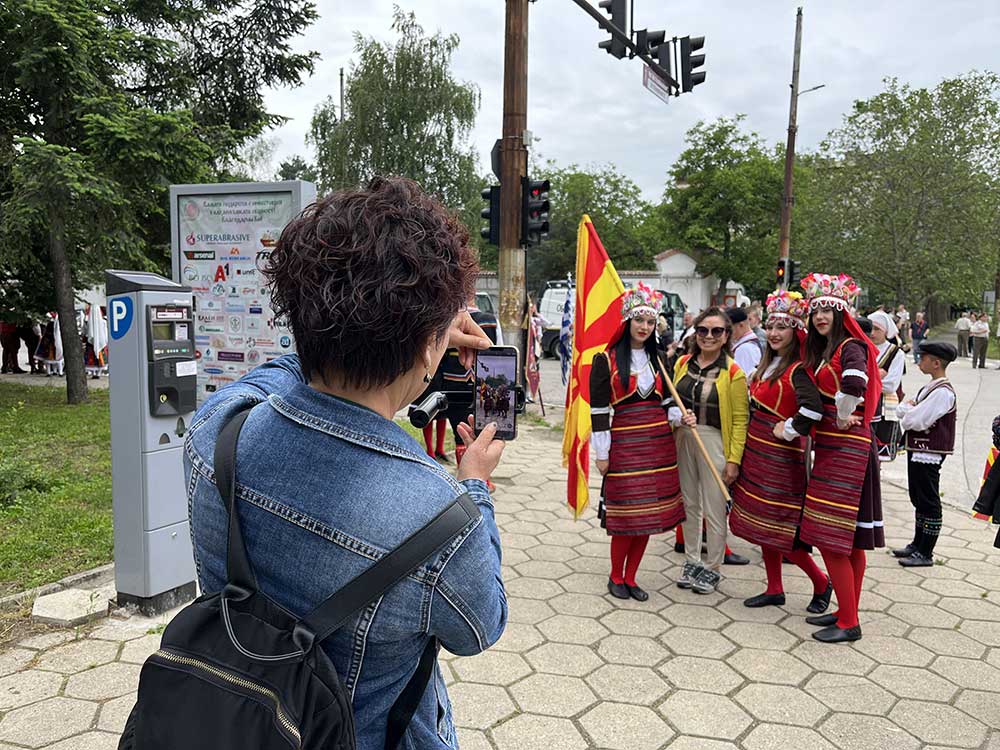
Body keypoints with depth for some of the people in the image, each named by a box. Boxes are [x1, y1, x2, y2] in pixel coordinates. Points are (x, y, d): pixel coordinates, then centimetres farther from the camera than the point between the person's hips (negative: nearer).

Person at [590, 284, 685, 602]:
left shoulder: (658, 359, 12)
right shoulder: (606, 360, -4)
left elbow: (666, 400, 16)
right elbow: (598, 409, -6)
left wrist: (680, 416, -6)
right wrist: (602, 453, -8)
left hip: (659, 440, 5)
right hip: (624, 440, -5)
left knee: (649, 512, 7)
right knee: (626, 513, -4)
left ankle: (630, 577, 21)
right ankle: (616, 577, 18)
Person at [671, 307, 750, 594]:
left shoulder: (733, 372, -9)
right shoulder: (683, 363, 5)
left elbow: (740, 418, -9)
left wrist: (734, 459, -13)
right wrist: (679, 416, -8)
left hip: (715, 442, -4)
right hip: (683, 439, 5)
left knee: (714, 510, 3)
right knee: (689, 504, 15)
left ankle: (712, 568, 20)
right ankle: (692, 561, 29)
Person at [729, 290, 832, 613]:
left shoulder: (798, 370, -17)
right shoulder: (768, 365, 11)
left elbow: (813, 409, -33)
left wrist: (788, 430, -19)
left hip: (781, 455, -9)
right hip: (757, 451, 9)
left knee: (779, 526, -3)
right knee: (761, 524, 13)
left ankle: (821, 582, 18)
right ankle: (775, 590, 25)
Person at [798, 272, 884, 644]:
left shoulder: (851, 346, -13)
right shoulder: (821, 351, 16)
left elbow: (855, 381, -32)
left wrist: (843, 417, -19)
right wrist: (839, 418, 3)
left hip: (846, 450, -9)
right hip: (832, 448, 9)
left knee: (831, 538, -7)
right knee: (851, 540, 15)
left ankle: (849, 623, 3)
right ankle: (846, 611, 24)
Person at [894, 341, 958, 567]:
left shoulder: (943, 392, -18)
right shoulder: (929, 388, 13)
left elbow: (918, 421, -23)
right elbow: (902, 410, 13)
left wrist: (908, 411, -4)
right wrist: (909, 409, -8)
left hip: (929, 453, -10)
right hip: (917, 450, 10)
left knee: (928, 502, -1)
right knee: (919, 499, 17)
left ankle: (925, 554, 7)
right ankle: (918, 544, 29)